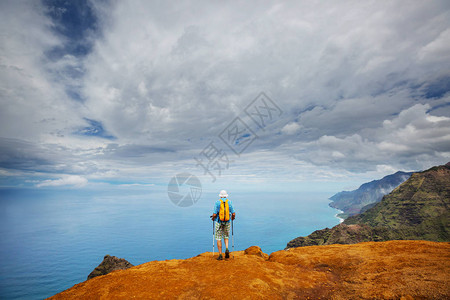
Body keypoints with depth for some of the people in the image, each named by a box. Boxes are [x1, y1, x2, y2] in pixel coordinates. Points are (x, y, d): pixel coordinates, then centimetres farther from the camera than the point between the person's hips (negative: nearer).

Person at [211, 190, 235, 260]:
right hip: (227, 222, 2)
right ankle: (227, 249, -1)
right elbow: (233, 214, -3)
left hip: (219, 222, -2)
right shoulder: (229, 202, -1)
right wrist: (232, 218, 19)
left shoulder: (217, 202, -8)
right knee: (226, 236, 21)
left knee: (218, 238, 9)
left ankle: (220, 255, 7)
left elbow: (214, 214, -12)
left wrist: (213, 218, 10)